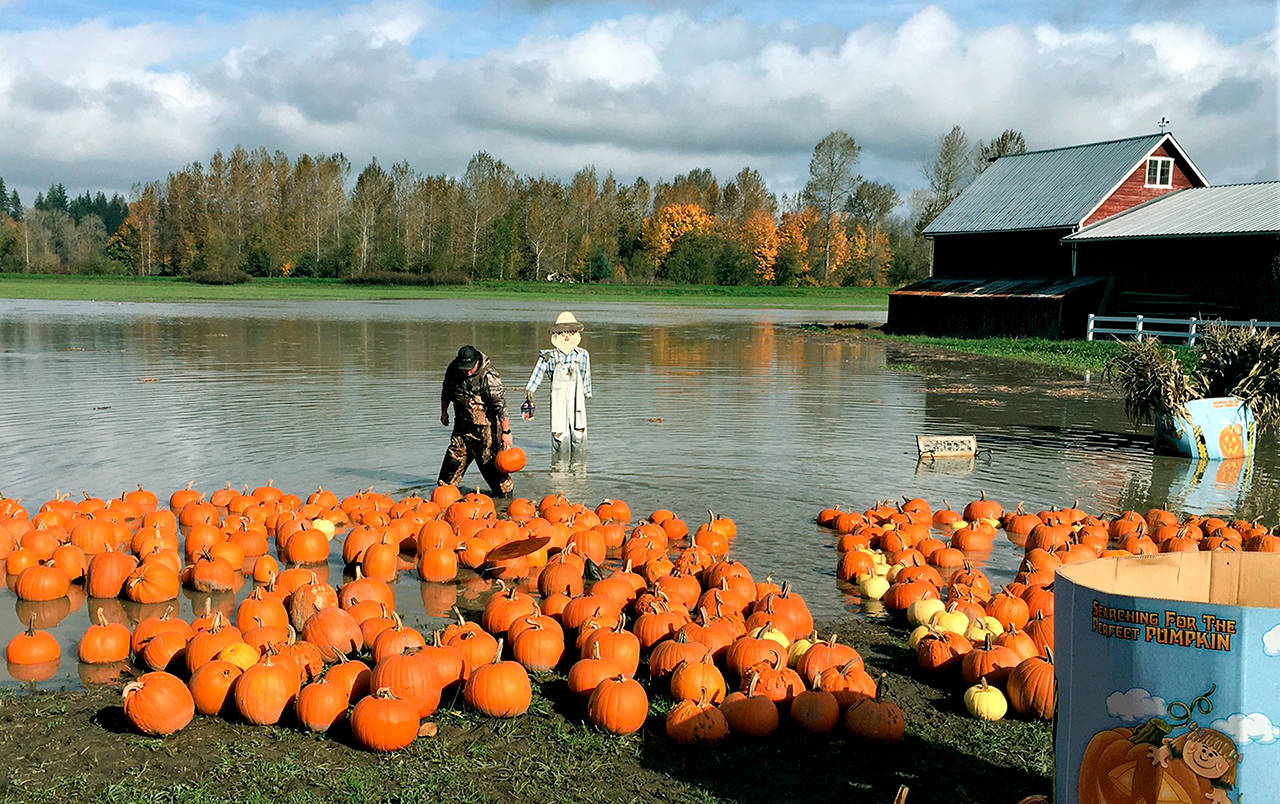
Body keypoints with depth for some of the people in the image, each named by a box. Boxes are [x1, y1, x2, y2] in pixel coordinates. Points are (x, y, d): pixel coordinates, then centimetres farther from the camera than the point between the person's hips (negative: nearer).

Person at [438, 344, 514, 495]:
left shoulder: (489, 376, -22)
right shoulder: (453, 369, -4)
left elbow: (500, 405, -21)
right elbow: (446, 391, 16)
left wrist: (506, 431, -21)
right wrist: (444, 412, 25)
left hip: (486, 426, -5)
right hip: (462, 425, 5)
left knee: (489, 460, -2)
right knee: (455, 455, 7)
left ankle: (506, 490, 13)